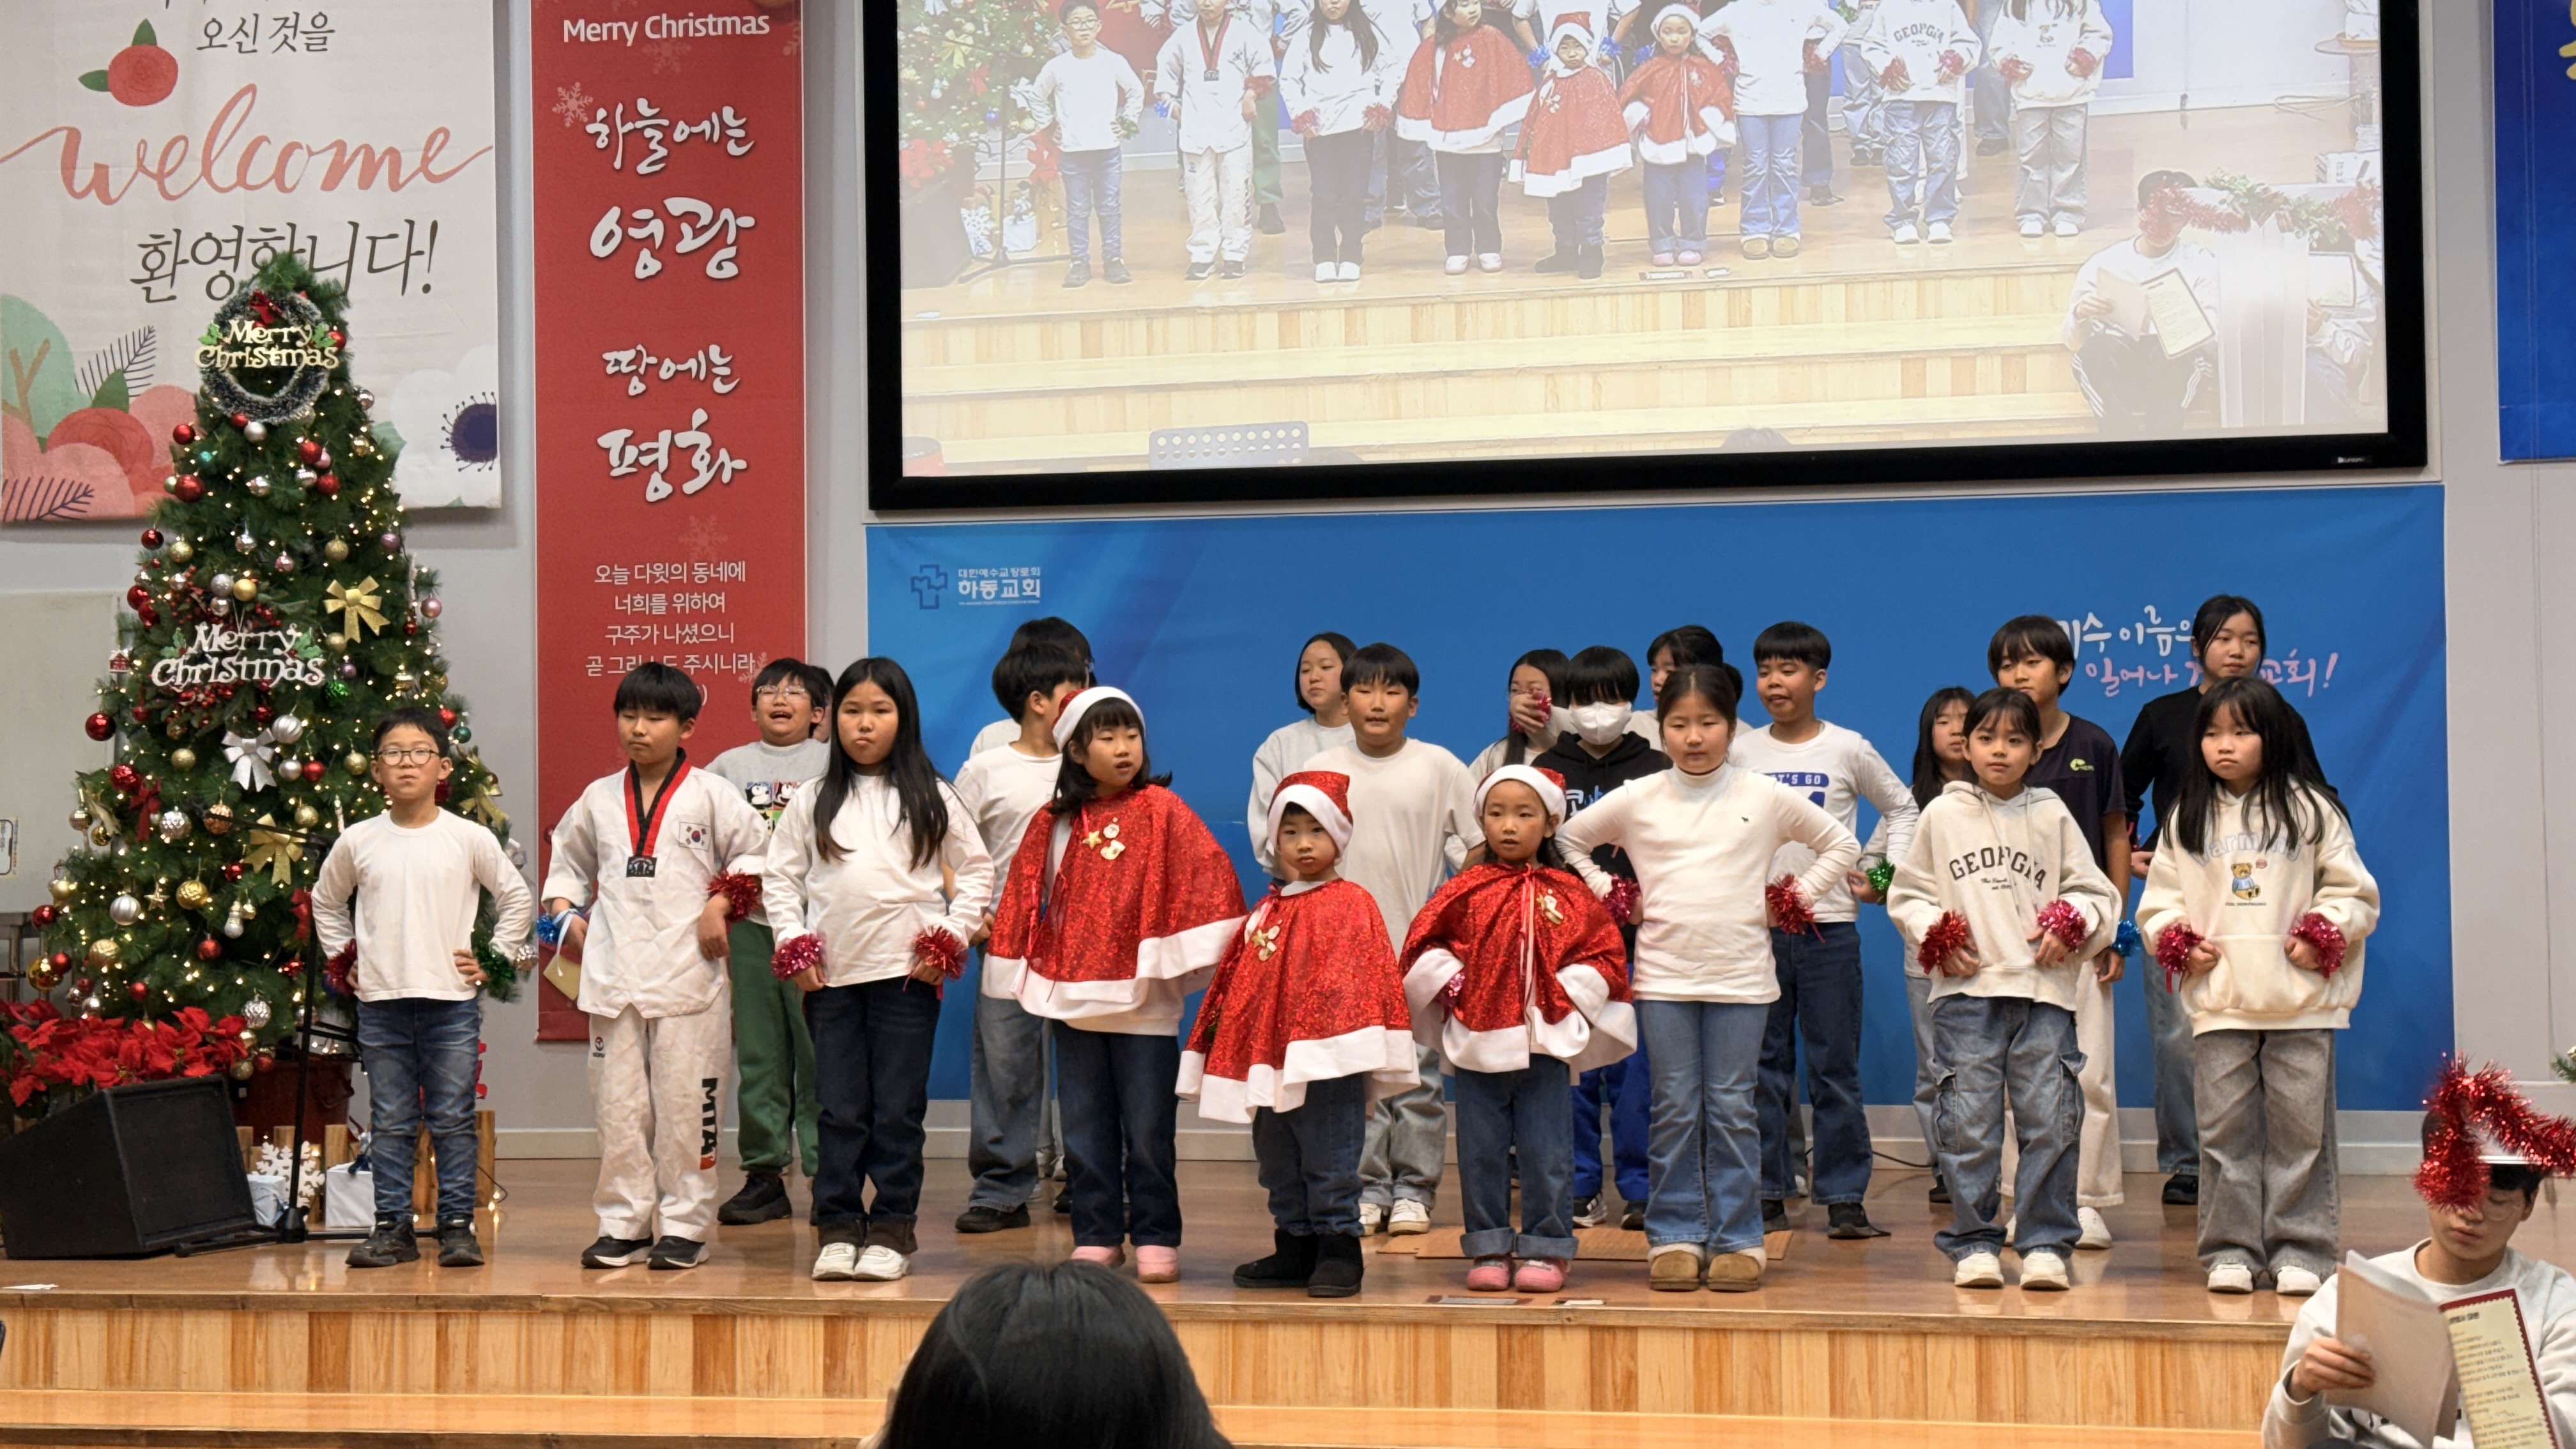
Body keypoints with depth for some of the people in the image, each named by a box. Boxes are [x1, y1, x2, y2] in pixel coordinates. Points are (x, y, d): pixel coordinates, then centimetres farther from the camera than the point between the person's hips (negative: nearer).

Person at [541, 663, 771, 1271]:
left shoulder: (709, 794, 1)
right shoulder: (599, 798, 12)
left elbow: (758, 851, 4)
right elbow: (568, 858, 25)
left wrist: (721, 904, -7)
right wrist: (564, 913, 10)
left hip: (689, 975, -3)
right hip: (613, 977, 4)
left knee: (685, 1103, -2)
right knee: (617, 1105, 5)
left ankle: (684, 1226, 6)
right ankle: (624, 1225, 13)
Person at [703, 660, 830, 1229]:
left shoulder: (831, 765, 5)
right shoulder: (730, 766, 12)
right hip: (750, 924, 2)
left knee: (819, 1054, -4)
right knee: (758, 1056, 4)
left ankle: (825, 1173, 2)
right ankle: (764, 1175, 10)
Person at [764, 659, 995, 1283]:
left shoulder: (931, 798, 5)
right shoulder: (812, 802, 9)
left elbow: (977, 869, 7)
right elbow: (779, 874, 11)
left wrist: (952, 937, -2)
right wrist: (792, 945, 0)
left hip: (908, 972, -1)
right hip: (831, 974, 2)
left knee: (898, 1110, 1)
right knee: (841, 1110, 4)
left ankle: (893, 1230, 9)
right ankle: (838, 1227, 11)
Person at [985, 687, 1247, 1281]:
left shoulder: (1162, 812, -2)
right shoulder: (1053, 824, 6)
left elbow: (1206, 877, -6)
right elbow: (1024, 897, 11)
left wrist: (1183, 960, -12)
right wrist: (1028, 972, 7)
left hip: (1145, 999, -3)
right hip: (1073, 996, 3)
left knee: (1147, 1126, 1)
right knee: (1084, 1127, 8)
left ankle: (1155, 1236, 10)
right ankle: (1096, 1234, 17)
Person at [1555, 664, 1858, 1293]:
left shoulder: (1766, 798, 2)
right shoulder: (1636, 801, 3)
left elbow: (1841, 845, 12)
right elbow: (1568, 839, 15)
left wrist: (1796, 898, 2)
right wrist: (1610, 896, 6)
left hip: (1740, 975, -1)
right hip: (1663, 975, 1)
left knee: (1732, 1110, 2)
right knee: (1675, 1111, 3)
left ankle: (1738, 1241, 9)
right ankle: (1674, 1239, 9)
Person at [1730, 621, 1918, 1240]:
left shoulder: (1848, 749, 1)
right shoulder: (1741, 752, 5)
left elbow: (1901, 806, 14)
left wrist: (1890, 870, 3)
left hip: (1830, 922, -2)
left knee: (1836, 1067, 1)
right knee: (1763, 1066, 5)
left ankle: (1844, 1197, 5)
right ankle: (1766, 1194, 11)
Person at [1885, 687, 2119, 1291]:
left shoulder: (2052, 816, 9)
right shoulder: (1943, 815, 8)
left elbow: (2097, 893, 13)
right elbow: (1906, 894, 12)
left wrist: (2069, 927, -6)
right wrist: (1937, 937, -5)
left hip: (2044, 990, 0)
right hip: (1965, 991, 0)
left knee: (2050, 1123, -2)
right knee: (1969, 1125, -1)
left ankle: (2045, 1244, 6)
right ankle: (1974, 1244, 8)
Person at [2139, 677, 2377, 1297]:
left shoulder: (2310, 809, 4)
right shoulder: (2190, 818, 10)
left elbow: (2355, 892, 4)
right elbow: (2160, 897, 12)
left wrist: (2321, 936, -10)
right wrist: (2178, 943, -5)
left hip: (2301, 999, -2)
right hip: (2218, 1001, 2)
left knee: (2301, 1130, 1)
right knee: (2224, 1131, 2)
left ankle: (2299, 1252, 7)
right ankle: (2230, 1251, 8)